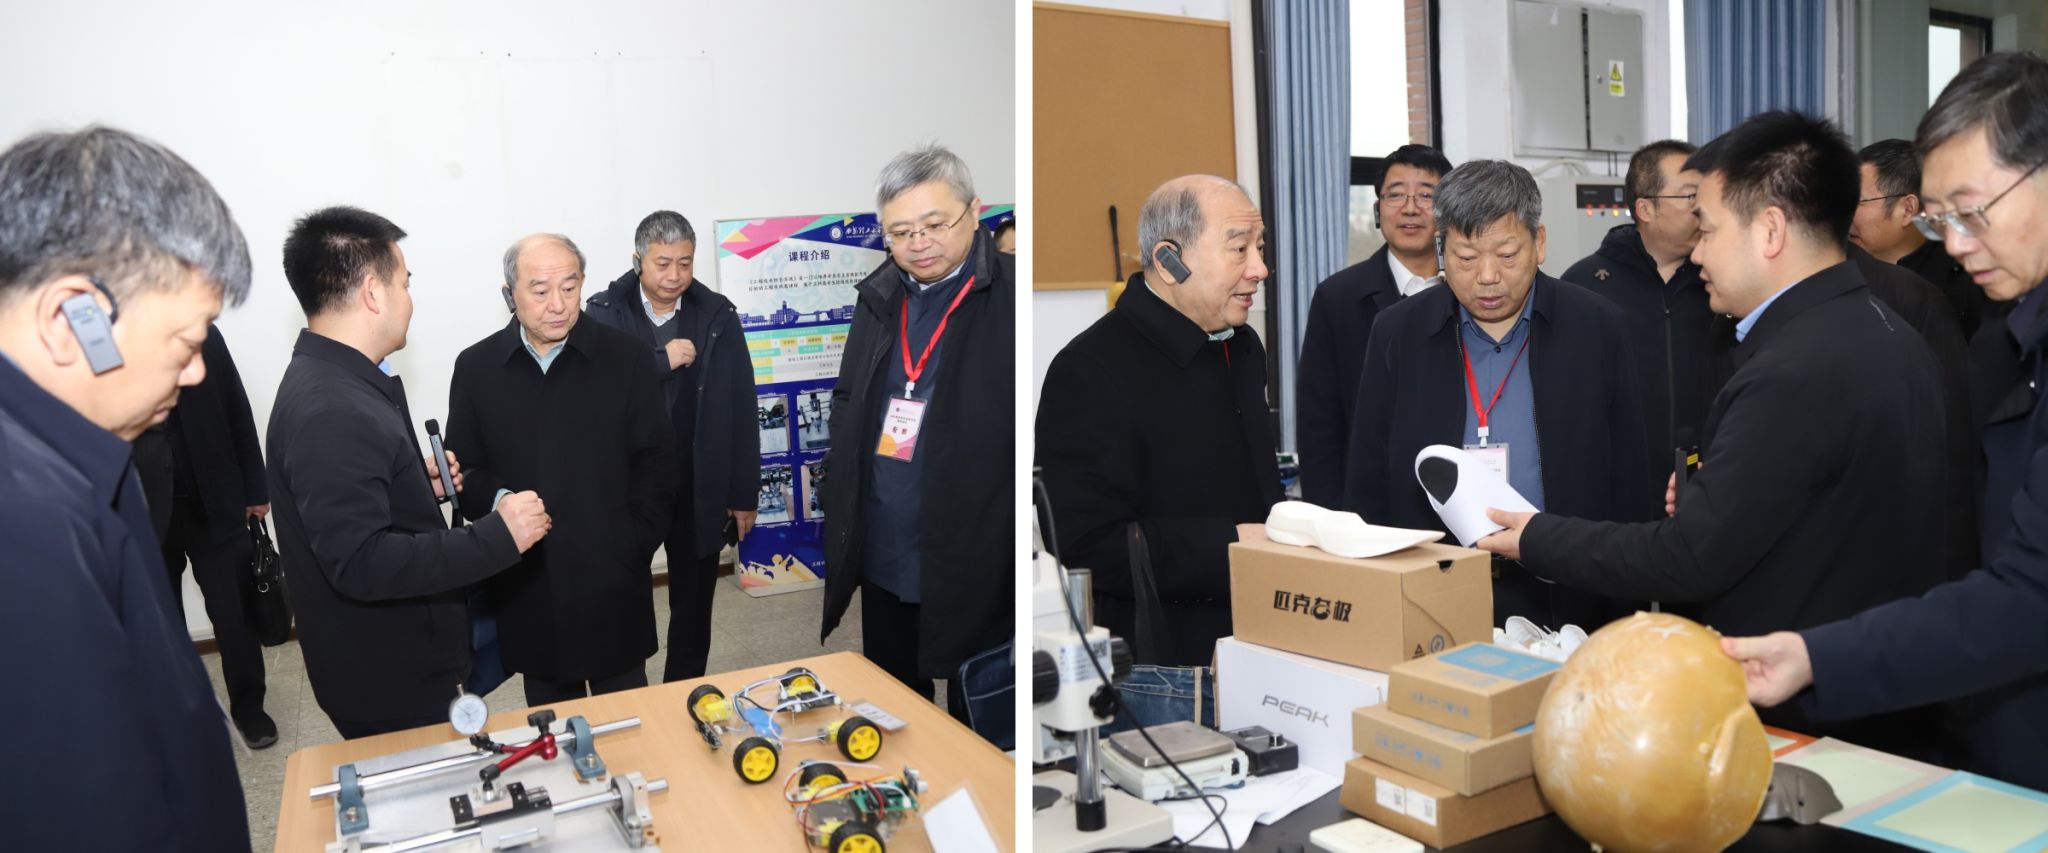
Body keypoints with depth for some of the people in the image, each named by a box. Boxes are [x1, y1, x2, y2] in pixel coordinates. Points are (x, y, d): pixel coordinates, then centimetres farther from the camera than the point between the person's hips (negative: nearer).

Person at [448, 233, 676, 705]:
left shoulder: (625, 356, -3)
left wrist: (635, 543, -7)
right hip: (526, 588, 2)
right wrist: (497, 501, -15)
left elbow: (655, 460, -1)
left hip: (613, 582, -1)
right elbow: (464, 468, 5)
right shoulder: (475, 367, 2)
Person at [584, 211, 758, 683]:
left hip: (699, 490, 1)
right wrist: (662, 361, -23)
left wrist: (744, 493, -1)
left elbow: (741, 411, -1)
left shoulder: (718, 316, -3)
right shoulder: (603, 313, -5)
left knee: (693, 605, 14)